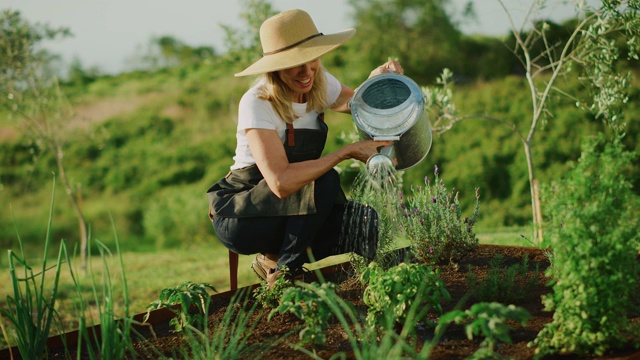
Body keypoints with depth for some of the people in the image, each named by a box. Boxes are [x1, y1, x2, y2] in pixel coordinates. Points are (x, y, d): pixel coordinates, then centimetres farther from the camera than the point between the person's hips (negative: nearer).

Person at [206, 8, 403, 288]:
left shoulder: (320, 84, -4)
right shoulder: (257, 104, -25)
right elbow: (281, 182, -35)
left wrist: (375, 80, -6)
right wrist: (348, 151, -30)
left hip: (287, 209, 7)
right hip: (237, 218, -7)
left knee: (367, 225, -16)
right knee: (325, 181, -29)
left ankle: (274, 259, 4)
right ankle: (285, 272, -12)